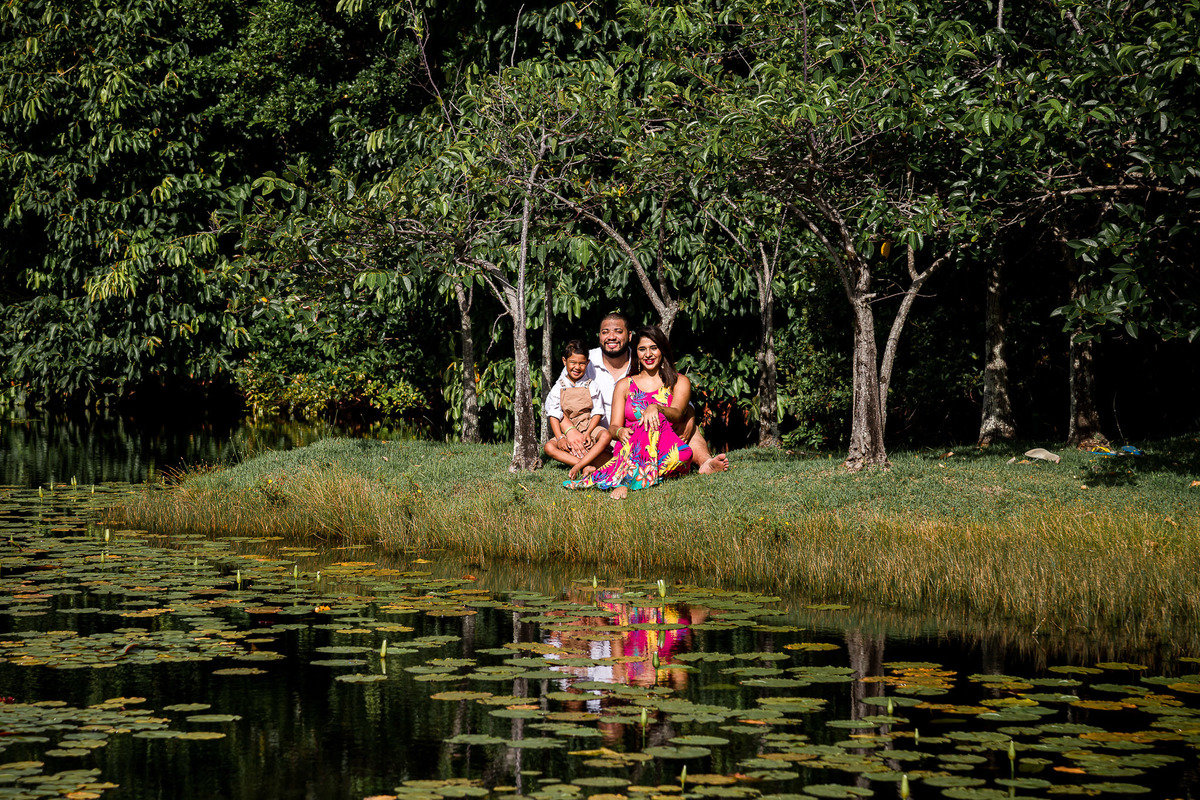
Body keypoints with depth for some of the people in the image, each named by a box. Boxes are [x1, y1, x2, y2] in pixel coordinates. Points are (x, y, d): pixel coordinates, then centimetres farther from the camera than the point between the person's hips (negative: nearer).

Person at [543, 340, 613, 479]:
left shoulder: (592, 387, 4)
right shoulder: (558, 388, 5)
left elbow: (597, 413, 0)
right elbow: (554, 415, 0)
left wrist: (587, 433, -15)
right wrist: (560, 438, -14)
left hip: (589, 428, -1)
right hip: (566, 431, 1)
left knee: (606, 436, -33)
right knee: (549, 448, -28)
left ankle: (578, 467, -40)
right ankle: (587, 466, -39)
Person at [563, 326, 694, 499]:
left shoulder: (679, 382, 15)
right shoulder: (625, 385, 20)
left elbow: (677, 414, -5)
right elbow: (613, 427, 10)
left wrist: (656, 408, -28)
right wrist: (620, 432, -17)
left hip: (668, 447, 0)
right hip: (629, 447, 0)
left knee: (684, 454, -39)